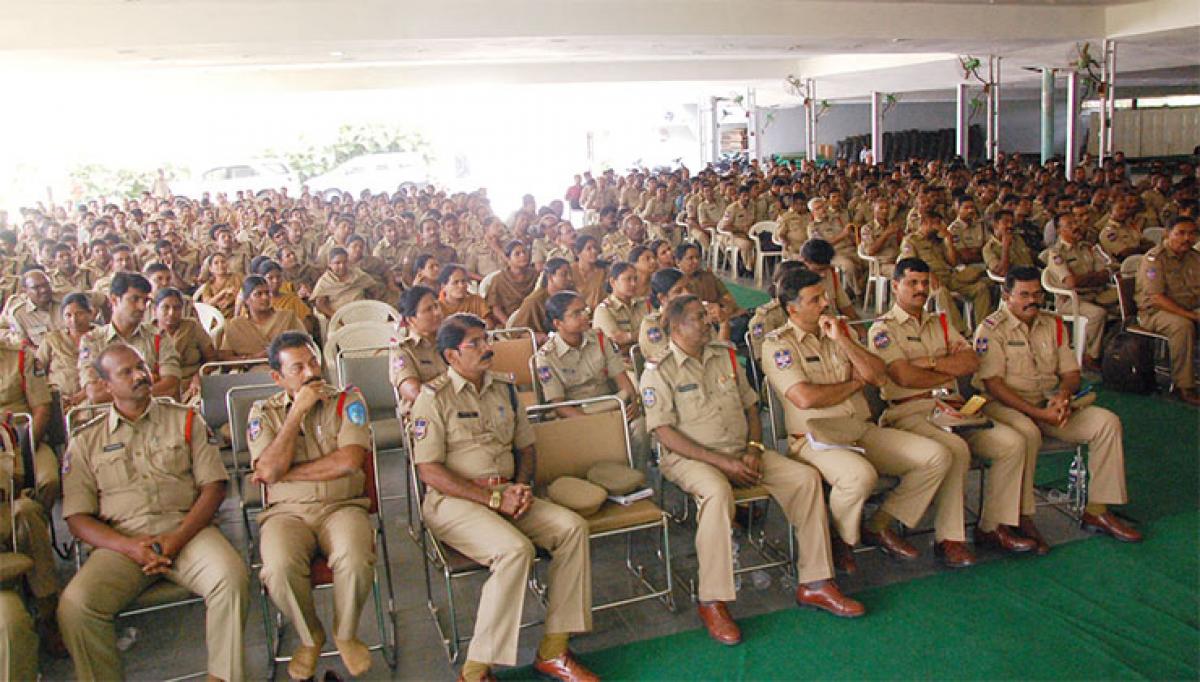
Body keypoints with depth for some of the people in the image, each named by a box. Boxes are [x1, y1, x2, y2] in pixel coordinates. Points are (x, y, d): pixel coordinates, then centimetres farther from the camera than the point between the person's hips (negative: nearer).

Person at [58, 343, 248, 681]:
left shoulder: (186, 420, 14)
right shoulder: (86, 440, 15)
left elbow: (214, 487, 6)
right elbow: (77, 518, 8)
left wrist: (177, 538, -10)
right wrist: (129, 547, -11)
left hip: (186, 529, -1)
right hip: (120, 540, 1)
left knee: (231, 578, -30)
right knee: (75, 605, -27)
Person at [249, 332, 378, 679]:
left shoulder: (347, 400, 6)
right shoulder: (263, 412, 10)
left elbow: (349, 461, -9)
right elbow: (269, 471, -7)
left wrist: (288, 473, -5)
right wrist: (297, 411, -8)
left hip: (342, 505, -1)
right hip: (286, 511, 1)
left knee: (354, 561, -32)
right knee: (280, 568, -31)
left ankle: (345, 634, 1)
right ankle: (309, 637, 2)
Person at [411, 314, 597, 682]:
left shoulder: (503, 388, 14)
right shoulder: (434, 397, -5)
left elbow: (525, 446, 20)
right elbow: (429, 471, -12)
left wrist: (522, 487, -2)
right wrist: (493, 498, -16)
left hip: (507, 494, 6)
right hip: (454, 500, -6)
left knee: (573, 527, -17)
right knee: (515, 549, -32)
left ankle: (552, 651, -10)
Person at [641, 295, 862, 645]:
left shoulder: (725, 355, 14)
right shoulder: (659, 370, -6)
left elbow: (750, 406, 17)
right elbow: (665, 432, -13)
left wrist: (754, 449, -3)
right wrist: (722, 462, -18)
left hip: (740, 452, 6)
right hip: (689, 457, -6)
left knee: (806, 477, -11)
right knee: (717, 492, -39)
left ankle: (814, 583, -3)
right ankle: (712, 602, -28)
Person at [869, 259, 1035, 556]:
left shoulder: (940, 322, 21)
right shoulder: (883, 328, 1)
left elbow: (972, 362, 7)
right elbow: (905, 376, -13)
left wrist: (931, 361, -8)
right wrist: (951, 367, 1)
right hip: (909, 412, -7)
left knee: (1013, 442, -10)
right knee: (955, 449, -33)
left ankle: (993, 526, -2)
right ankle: (949, 537, -21)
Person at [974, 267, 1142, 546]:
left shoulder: (1052, 325, 13)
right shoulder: (991, 329, -8)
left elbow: (1071, 373, 12)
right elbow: (993, 384, -16)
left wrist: (1062, 395, -13)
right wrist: (1038, 413, -22)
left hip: (1049, 404, 7)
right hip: (1004, 405, -6)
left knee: (1107, 422, -11)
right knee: (1026, 433, -37)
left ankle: (1096, 511, -5)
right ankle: (1022, 518, -24)